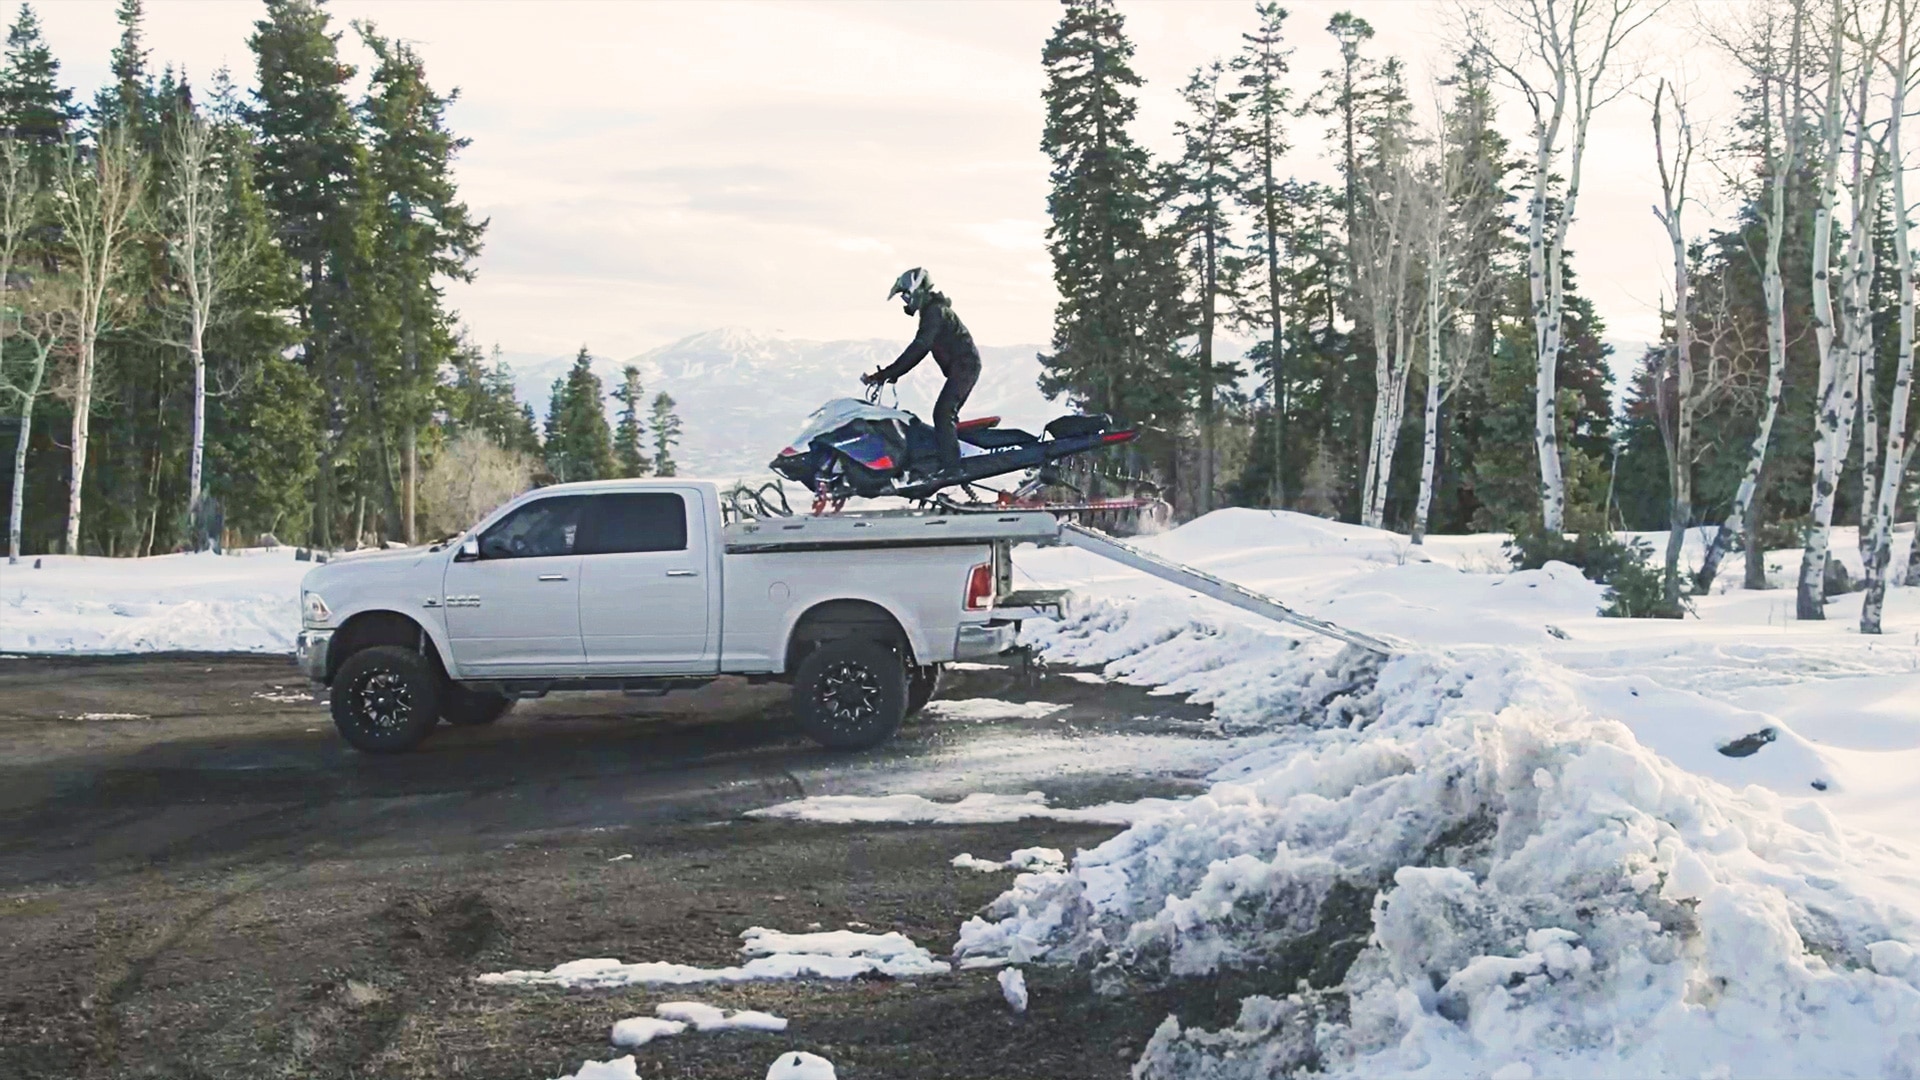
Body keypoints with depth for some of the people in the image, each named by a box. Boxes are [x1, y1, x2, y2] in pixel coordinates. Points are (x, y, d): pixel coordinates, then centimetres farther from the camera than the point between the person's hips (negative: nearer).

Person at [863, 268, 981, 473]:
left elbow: (918, 348, -23)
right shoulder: (931, 311, 19)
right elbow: (919, 349, 22)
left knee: (942, 414, -16)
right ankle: (953, 465, 14)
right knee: (947, 415, 12)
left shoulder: (934, 311, -14)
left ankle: (950, 466, -20)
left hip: (963, 367, -11)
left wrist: (885, 374, -24)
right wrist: (891, 375, 16)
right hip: (965, 366, 11)